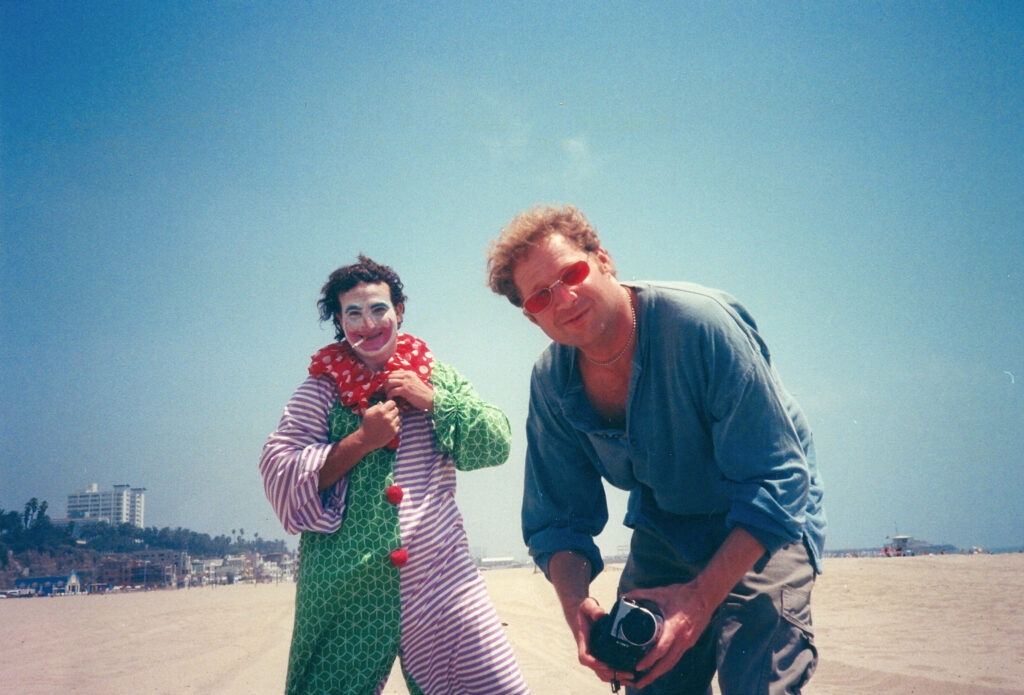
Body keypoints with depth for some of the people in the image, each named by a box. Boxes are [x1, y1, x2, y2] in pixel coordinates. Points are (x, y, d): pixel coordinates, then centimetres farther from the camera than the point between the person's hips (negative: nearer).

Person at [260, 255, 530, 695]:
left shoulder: (437, 378, 11)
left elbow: (498, 444, 4)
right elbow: (278, 473, -6)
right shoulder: (322, 389, 3)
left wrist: (433, 400, -7)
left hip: (441, 577, 2)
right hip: (347, 587, -1)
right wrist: (362, 439, -14)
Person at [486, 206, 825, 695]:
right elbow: (558, 521, -3)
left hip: (762, 531, -4)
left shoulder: (699, 324, -27)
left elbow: (777, 480, -27)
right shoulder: (551, 383, -10)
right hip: (663, 533, 5)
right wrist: (575, 604, -24)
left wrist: (701, 595, -32)